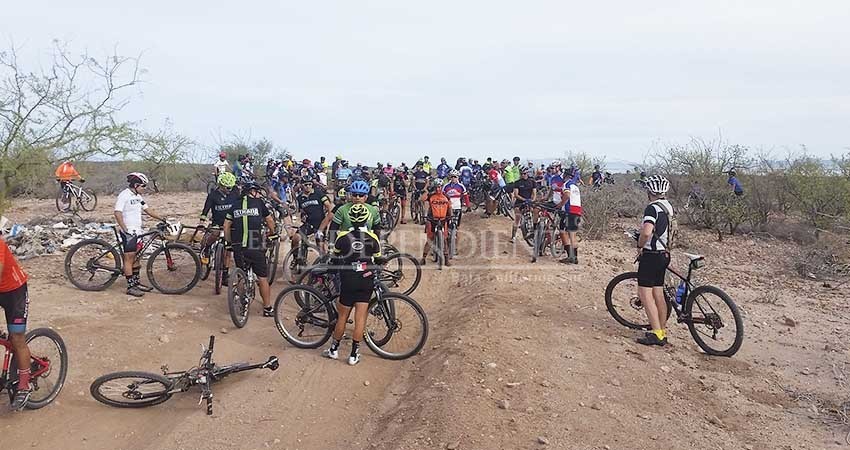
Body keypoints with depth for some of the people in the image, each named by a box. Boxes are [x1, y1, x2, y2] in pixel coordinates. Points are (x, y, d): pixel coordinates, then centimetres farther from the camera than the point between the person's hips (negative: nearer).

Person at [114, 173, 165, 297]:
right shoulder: (124, 195, -14)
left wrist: (162, 219, 13)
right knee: (129, 259, -4)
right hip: (128, 232, -9)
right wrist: (125, 229, -27)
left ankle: (136, 282, 24)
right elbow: (117, 213, -22)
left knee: (136, 257, 15)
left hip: (137, 231, 9)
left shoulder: (138, 197, 12)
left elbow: (147, 210, 18)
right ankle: (130, 287, 0)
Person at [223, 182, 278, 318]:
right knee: (263, 278, 6)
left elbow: (226, 225, 10)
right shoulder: (259, 203, 4)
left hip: (238, 247, 4)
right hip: (255, 247, -3)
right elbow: (270, 221, 14)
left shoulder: (235, 205, 12)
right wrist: (272, 233, 32)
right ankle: (268, 308, 12)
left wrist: (229, 242, 21)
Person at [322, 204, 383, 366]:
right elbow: (378, 261, 5)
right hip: (366, 281, 0)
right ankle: (354, 354, 9)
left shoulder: (342, 237, -7)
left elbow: (335, 261, 3)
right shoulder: (373, 238, -5)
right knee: (360, 318, 4)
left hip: (348, 282, 0)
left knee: (342, 316, 12)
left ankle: (334, 349, 26)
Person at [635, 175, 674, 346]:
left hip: (651, 255, -9)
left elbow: (647, 231, -31)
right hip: (663, 254, 9)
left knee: (645, 293, -6)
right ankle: (663, 332, 20)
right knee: (658, 294, 13)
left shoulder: (652, 208, -17)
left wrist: (640, 246, -15)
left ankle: (656, 333, -8)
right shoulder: (668, 207, 11)